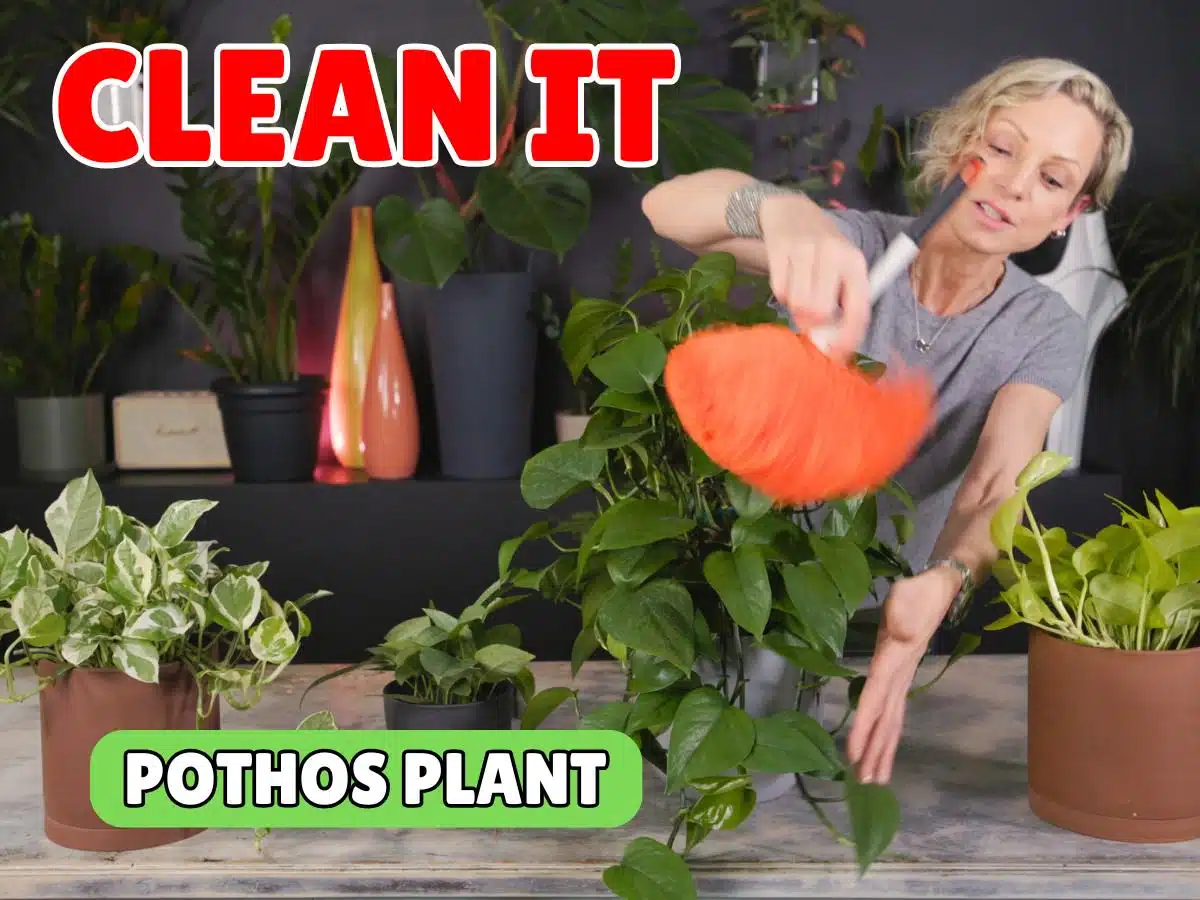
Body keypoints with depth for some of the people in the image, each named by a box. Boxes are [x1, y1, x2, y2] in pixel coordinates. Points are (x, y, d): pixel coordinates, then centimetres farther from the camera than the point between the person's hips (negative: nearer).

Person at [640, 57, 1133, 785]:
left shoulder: (1048, 332, -12)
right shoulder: (850, 246, -18)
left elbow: (999, 486, -29)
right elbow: (669, 206, -35)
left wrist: (941, 587, -52)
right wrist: (785, 211, -58)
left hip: (891, 616, 1)